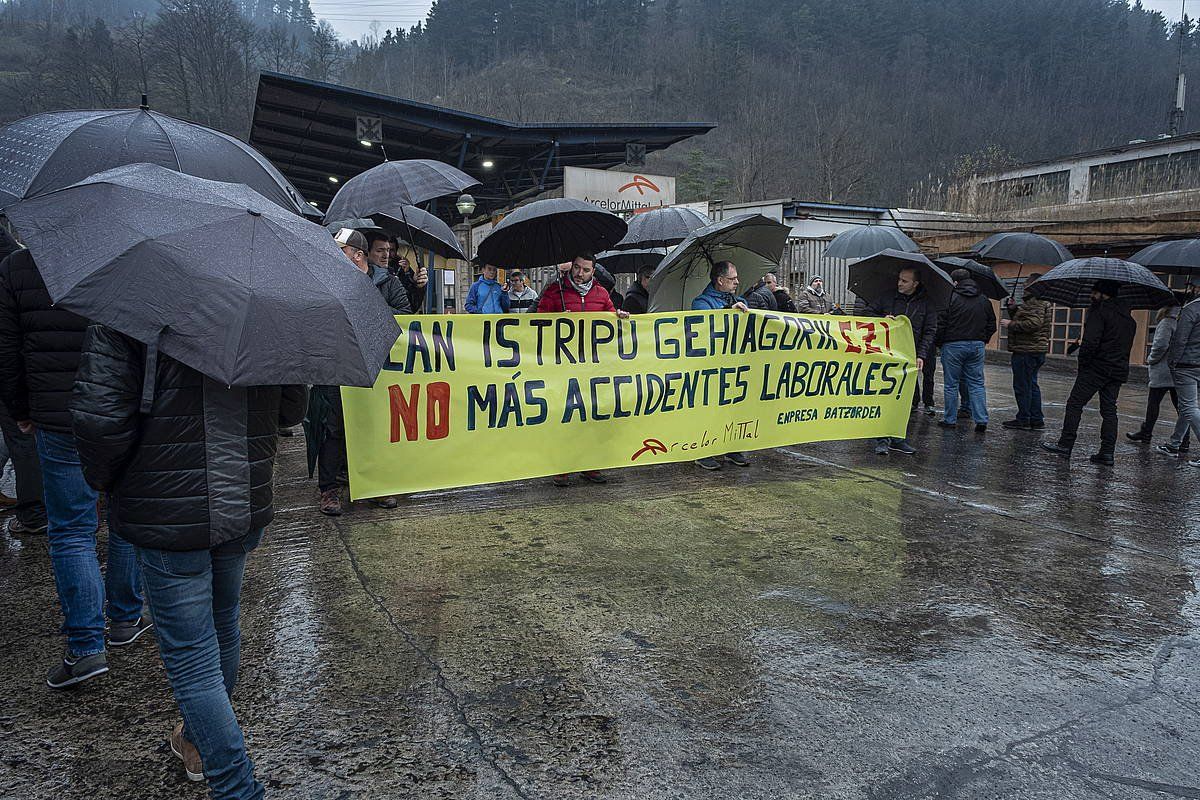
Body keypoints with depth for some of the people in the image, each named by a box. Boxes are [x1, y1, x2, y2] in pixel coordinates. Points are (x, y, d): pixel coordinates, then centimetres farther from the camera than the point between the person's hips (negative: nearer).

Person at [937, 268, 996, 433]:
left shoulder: (951, 298, -9)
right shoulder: (984, 301, 9)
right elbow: (992, 325, 13)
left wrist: (940, 342, 4)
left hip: (953, 345, -4)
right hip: (977, 345, 4)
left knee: (951, 384, 5)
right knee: (977, 384, 7)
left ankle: (950, 419, 11)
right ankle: (981, 420, 1)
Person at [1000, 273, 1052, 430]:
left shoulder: (1035, 302, -15)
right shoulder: (1043, 302, 21)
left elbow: (1033, 323, -27)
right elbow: (1022, 319, 25)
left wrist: (1011, 324, -18)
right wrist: (1013, 309, 11)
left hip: (1027, 352, -11)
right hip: (1038, 351, 11)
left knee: (1022, 386, -5)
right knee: (1031, 385, 16)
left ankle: (1023, 420, 0)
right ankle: (1036, 419, 21)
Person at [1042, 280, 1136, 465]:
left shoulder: (1100, 311, -11)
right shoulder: (1129, 318, 17)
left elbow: (1091, 341, -18)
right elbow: (1127, 345, 17)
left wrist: (1082, 364, -9)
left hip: (1097, 367, -8)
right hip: (1119, 371, 8)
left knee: (1075, 404, -1)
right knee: (1109, 410, 8)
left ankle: (1065, 445, -2)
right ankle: (1107, 452, 4)